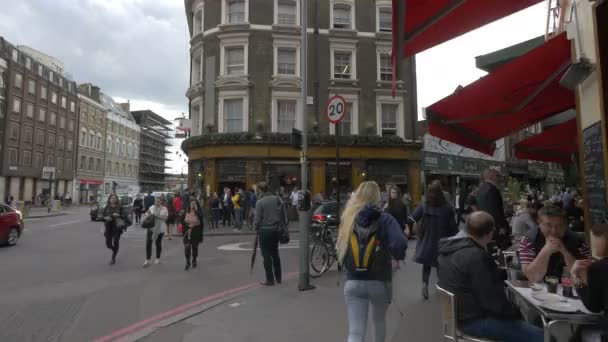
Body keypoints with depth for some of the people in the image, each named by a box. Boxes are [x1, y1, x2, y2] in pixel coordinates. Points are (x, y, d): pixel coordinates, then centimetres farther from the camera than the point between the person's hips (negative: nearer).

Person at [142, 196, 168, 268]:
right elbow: (146, 215, 7)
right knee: (148, 243, -6)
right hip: (151, 227, 2)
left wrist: (156, 216, -23)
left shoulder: (164, 209, -4)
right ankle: (147, 260, 2)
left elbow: (165, 218, -14)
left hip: (160, 228, -2)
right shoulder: (151, 207, 5)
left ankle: (158, 258, 27)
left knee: (158, 243, 10)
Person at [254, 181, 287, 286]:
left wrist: (256, 227, 4)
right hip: (276, 230, 6)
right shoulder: (277, 199, 3)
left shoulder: (260, 202, -14)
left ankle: (270, 280, 5)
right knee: (275, 254, 17)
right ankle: (278, 278, 25)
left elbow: (257, 218, -13)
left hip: (264, 231, -6)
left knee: (267, 256, 2)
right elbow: (283, 215, 7)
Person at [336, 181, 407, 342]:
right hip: (380, 282, -1)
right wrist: (398, 255, -2)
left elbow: (340, 250, 6)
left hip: (353, 283, 1)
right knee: (379, 320, 27)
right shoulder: (385, 219, -9)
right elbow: (399, 245, -22)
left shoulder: (348, 219, 2)